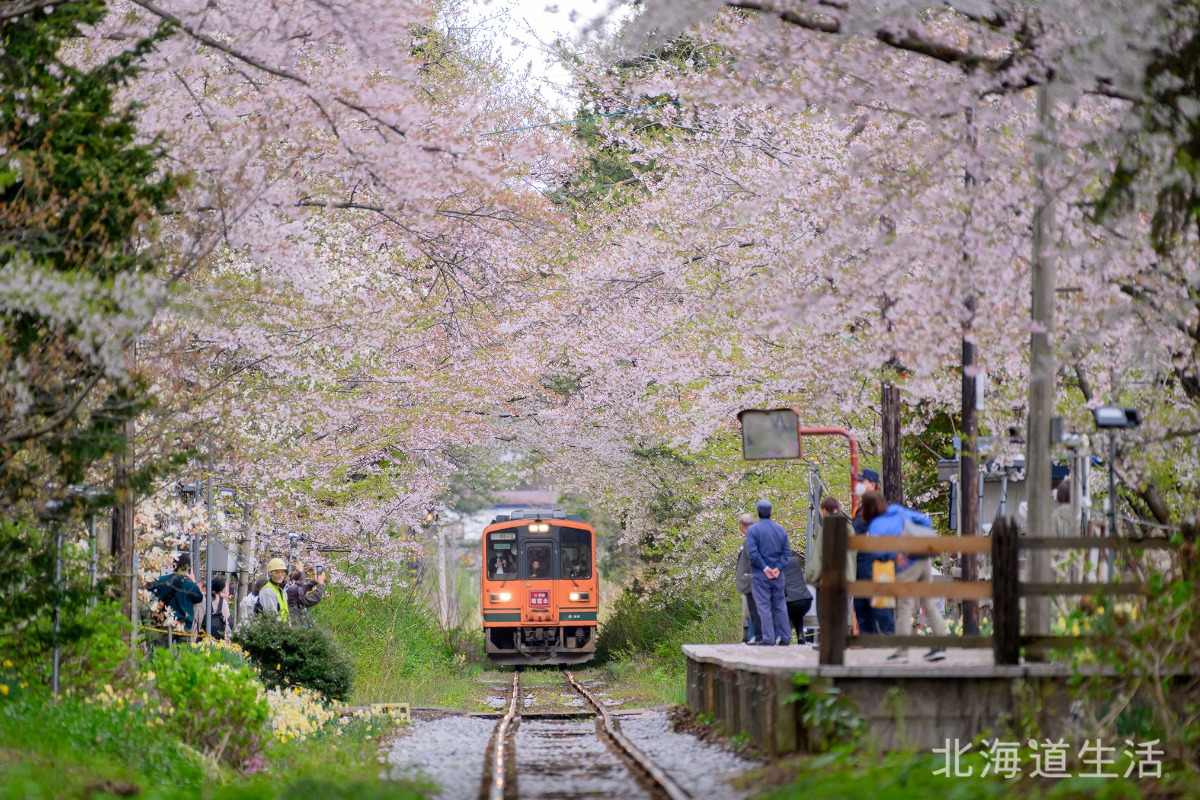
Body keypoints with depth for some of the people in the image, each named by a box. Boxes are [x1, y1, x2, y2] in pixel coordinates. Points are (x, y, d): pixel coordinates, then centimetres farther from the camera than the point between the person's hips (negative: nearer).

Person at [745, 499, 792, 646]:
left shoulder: (753, 530, -7)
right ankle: (785, 637, 13)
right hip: (778, 575, 4)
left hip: (760, 574, -4)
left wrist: (764, 568, -12)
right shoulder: (780, 529, 7)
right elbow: (787, 551, 2)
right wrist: (778, 567, -6)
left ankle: (768, 638, -7)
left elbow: (752, 552, -15)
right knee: (780, 606, 12)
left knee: (764, 606, -3)